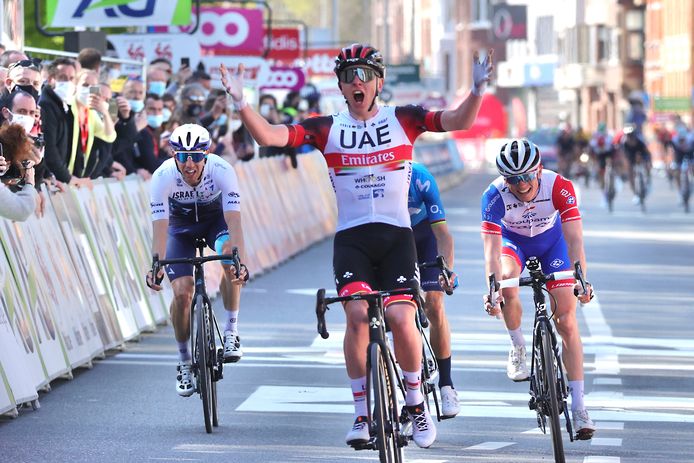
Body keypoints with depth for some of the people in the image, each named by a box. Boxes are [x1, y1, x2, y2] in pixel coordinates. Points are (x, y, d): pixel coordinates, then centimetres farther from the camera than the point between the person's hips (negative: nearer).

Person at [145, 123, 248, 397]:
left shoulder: (222, 171, -32)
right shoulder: (162, 177, -31)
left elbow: (234, 221, -39)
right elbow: (160, 228, -34)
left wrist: (240, 261, -52)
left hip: (216, 218, -1)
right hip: (181, 225, 1)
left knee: (229, 257, -34)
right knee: (182, 293, -15)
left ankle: (231, 331, -18)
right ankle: (184, 362, 7)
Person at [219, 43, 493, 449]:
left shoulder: (403, 120, 3)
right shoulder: (327, 129, 3)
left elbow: (460, 120, -8)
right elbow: (269, 136, -5)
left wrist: (478, 91, -27)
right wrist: (242, 104, -21)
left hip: (397, 236, 0)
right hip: (351, 237, 0)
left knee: (400, 317, -16)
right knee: (358, 315, -20)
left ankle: (417, 404, 8)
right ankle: (362, 415, -8)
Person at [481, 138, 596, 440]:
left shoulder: (559, 187, -34)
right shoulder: (495, 196, -33)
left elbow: (574, 238, -38)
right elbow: (491, 249, -39)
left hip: (551, 241, 0)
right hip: (513, 240, 0)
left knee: (566, 320, -9)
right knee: (507, 285, -33)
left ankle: (578, 406, -8)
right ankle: (517, 346, -2)